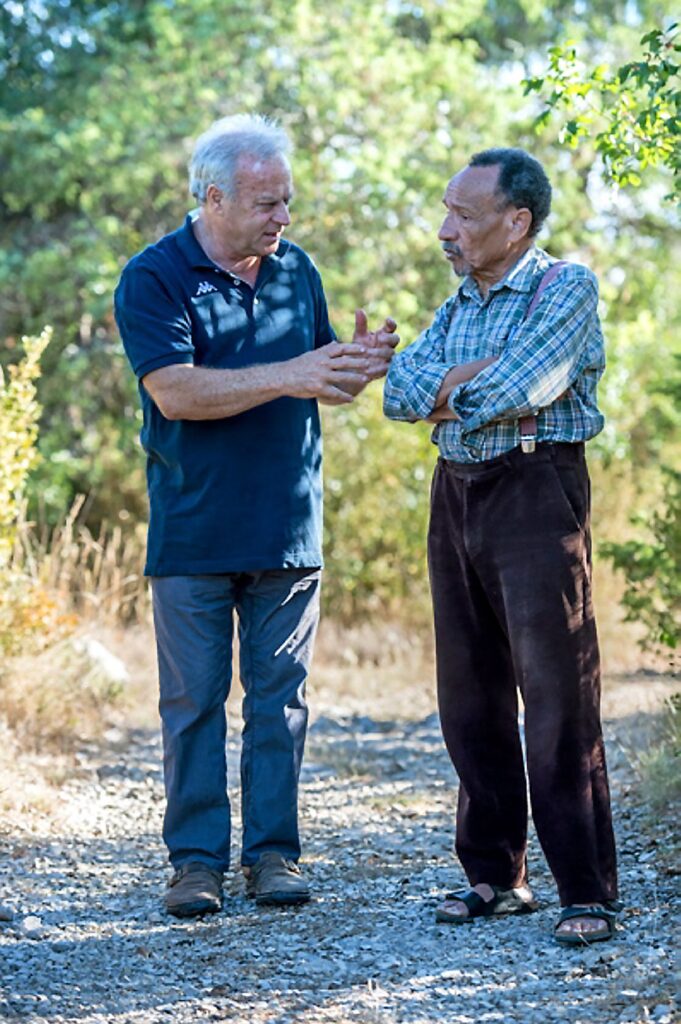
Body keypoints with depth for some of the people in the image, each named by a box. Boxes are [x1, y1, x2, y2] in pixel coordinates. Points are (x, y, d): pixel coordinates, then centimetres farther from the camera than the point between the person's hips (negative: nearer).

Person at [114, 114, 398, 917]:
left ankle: (272, 852, 13)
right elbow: (175, 391, -19)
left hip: (288, 531, 4)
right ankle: (195, 858, 10)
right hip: (192, 538, -4)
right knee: (194, 699, 2)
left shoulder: (295, 270, 10)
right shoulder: (153, 279, -7)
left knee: (280, 695, 6)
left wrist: (359, 365, -8)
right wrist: (289, 376, -24)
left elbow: (322, 384, 16)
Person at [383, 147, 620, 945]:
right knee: (470, 696, 9)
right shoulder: (461, 303, 17)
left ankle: (587, 892, -7)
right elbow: (400, 390, 4)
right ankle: (494, 875, 18)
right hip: (455, 493, 7)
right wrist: (478, 377, -13)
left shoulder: (567, 289, -5)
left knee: (557, 697, -9)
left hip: (536, 490, -7)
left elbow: (515, 389, -19)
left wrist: (449, 390, -2)